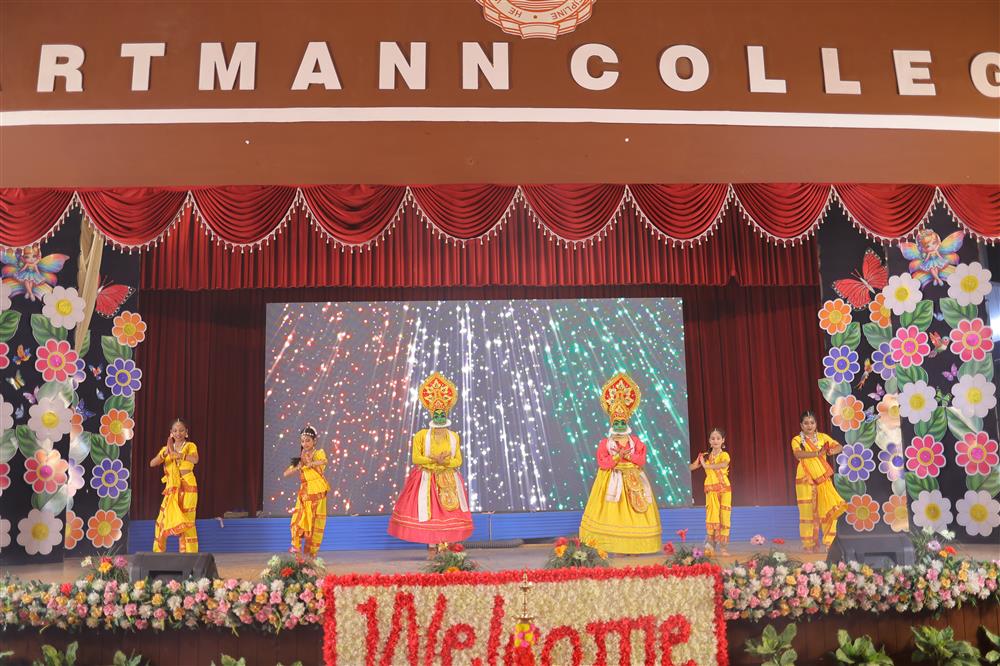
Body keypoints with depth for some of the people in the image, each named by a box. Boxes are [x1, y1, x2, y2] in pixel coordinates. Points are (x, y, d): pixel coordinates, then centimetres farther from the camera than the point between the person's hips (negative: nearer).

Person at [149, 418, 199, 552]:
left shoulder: (190, 446, 0)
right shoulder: (166, 448, 12)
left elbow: (195, 459, -23)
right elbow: (152, 463, -5)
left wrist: (175, 453, -31)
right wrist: (166, 452, -21)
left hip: (187, 487, -4)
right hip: (171, 488, 4)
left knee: (186, 521, -7)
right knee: (162, 521, 5)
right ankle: (158, 553, 20)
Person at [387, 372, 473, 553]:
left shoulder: (453, 436, 4)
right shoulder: (422, 435, -3)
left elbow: (458, 461, 3)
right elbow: (415, 458, -9)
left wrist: (446, 462, -16)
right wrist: (434, 460, -19)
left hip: (448, 480, 3)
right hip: (427, 480, -2)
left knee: (447, 511, 0)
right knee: (428, 512, -3)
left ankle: (444, 547, 5)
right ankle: (431, 548, 5)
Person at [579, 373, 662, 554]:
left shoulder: (635, 441, 5)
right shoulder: (605, 442, -1)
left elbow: (642, 460, -1)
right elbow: (602, 463, -8)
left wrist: (629, 456, -15)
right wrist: (616, 457, -17)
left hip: (632, 480, 2)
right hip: (612, 480, -2)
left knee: (633, 510, 1)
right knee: (614, 510, -5)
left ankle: (633, 544, 7)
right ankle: (616, 544, -1)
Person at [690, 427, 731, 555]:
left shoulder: (724, 455, 0)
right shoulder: (705, 456, 9)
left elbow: (723, 464, -24)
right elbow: (692, 467, 3)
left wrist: (706, 465, -26)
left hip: (725, 488, -1)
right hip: (711, 489, 1)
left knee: (724, 517, -2)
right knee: (712, 516, -6)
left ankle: (722, 546, 3)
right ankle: (710, 545, -3)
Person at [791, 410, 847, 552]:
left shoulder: (823, 437, 9)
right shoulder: (797, 440, -1)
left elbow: (840, 447, 2)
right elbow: (798, 454, -21)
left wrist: (832, 451, -21)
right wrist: (817, 453, -34)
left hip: (823, 479, 3)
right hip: (806, 479, -2)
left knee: (829, 509, -5)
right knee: (808, 511, -3)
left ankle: (829, 542, 4)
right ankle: (809, 544, 4)